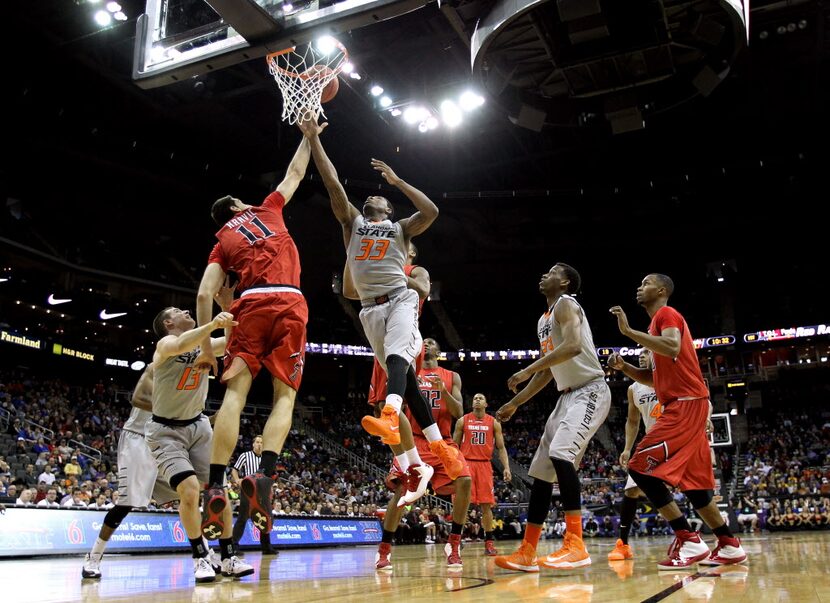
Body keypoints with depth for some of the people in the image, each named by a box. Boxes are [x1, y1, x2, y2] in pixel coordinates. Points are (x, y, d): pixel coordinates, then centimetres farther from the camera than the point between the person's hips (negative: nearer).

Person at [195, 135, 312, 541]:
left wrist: (206, 347, 10)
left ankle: (216, 487, -17)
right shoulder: (267, 210, 25)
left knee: (235, 393, -5)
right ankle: (264, 475, -20)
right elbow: (295, 174, 38)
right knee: (285, 395, 0)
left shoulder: (222, 242, 23)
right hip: (290, 302, 0)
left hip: (252, 304, 1)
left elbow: (204, 295, 8)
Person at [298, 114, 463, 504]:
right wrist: (314, 139, 5)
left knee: (396, 356, -31)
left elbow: (431, 212, -2)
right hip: (370, 309, 3)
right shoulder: (352, 222, 20)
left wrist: (396, 181, 3)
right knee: (403, 377, 2)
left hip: (399, 299, -2)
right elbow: (333, 184, 11)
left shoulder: (400, 228, 16)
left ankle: (389, 420, -57)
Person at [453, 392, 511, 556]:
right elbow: (454, 446, 8)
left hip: (485, 465, 1)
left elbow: (501, 447, 7)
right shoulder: (462, 421, 5)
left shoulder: (494, 423, 8)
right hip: (466, 463, -1)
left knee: (486, 504, 1)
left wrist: (506, 467, -5)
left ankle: (489, 542, 9)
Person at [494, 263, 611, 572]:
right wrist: (515, 403, 22)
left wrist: (526, 371, -25)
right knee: (541, 470, 5)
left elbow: (574, 346, -26)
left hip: (590, 391, -10)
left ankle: (575, 546, -26)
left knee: (560, 452, -29)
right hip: (568, 395, 10)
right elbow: (547, 371, 25)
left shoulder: (566, 304, -8)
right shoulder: (543, 321, 20)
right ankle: (527, 553, 9)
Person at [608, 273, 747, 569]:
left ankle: (689, 541, -14)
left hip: (686, 403, -10)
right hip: (684, 405, 10)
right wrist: (624, 367, 12)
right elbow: (656, 378, 27)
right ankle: (729, 545, 20)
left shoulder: (667, 314, -5)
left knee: (640, 467, -15)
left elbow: (672, 348, -27)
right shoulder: (660, 321, 24)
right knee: (690, 480, 14)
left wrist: (628, 331, -23)